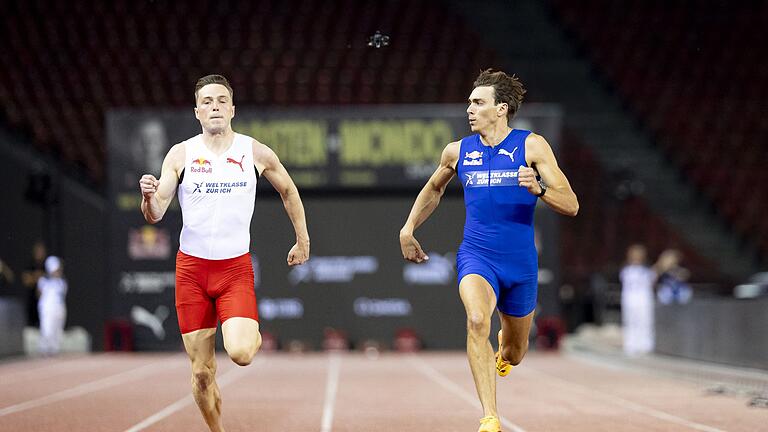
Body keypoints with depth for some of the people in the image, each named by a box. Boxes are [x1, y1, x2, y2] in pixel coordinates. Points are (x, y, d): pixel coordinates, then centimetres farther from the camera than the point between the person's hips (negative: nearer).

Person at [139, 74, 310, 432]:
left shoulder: (256, 153, 0)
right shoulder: (180, 155, -1)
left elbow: (288, 191, 18)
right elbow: (155, 215, -5)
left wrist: (303, 241, 20)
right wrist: (149, 198, -27)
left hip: (236, 268, -1)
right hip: (191, 268, 1)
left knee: (240, 353, -22)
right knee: (202, 373, 1)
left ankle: (253, 334, 14)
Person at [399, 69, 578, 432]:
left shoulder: (532, 146, -5)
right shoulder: (457, 152, 4)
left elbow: (571, 205, -9)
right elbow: (433, 189, 26)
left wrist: (539, 188, -27)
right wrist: (408, 229, 19)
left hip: (520, 264, 0)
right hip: (476, 257, 0)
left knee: (514, 355, 15)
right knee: (477, 320, -32)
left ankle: (503, 353, 57)